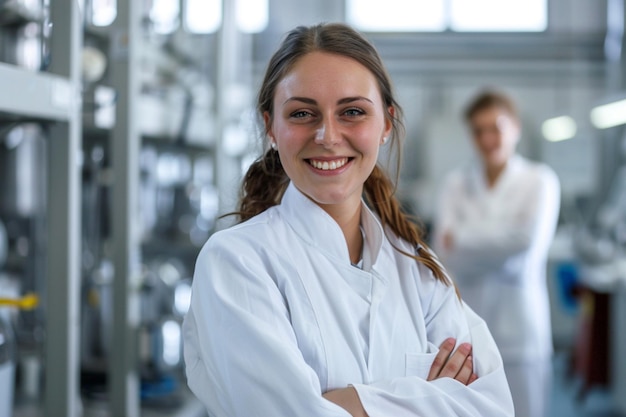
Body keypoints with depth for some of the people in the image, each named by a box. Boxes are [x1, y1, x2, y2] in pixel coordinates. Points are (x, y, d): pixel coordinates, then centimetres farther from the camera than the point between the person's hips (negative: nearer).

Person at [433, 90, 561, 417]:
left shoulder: (540, 180, 1)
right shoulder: (456, 183, 6)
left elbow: (527, 241, -13)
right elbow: (446, 252, -3)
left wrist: (463, 238, -5)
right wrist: (501, 248, -12)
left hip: (518, 327, -2)